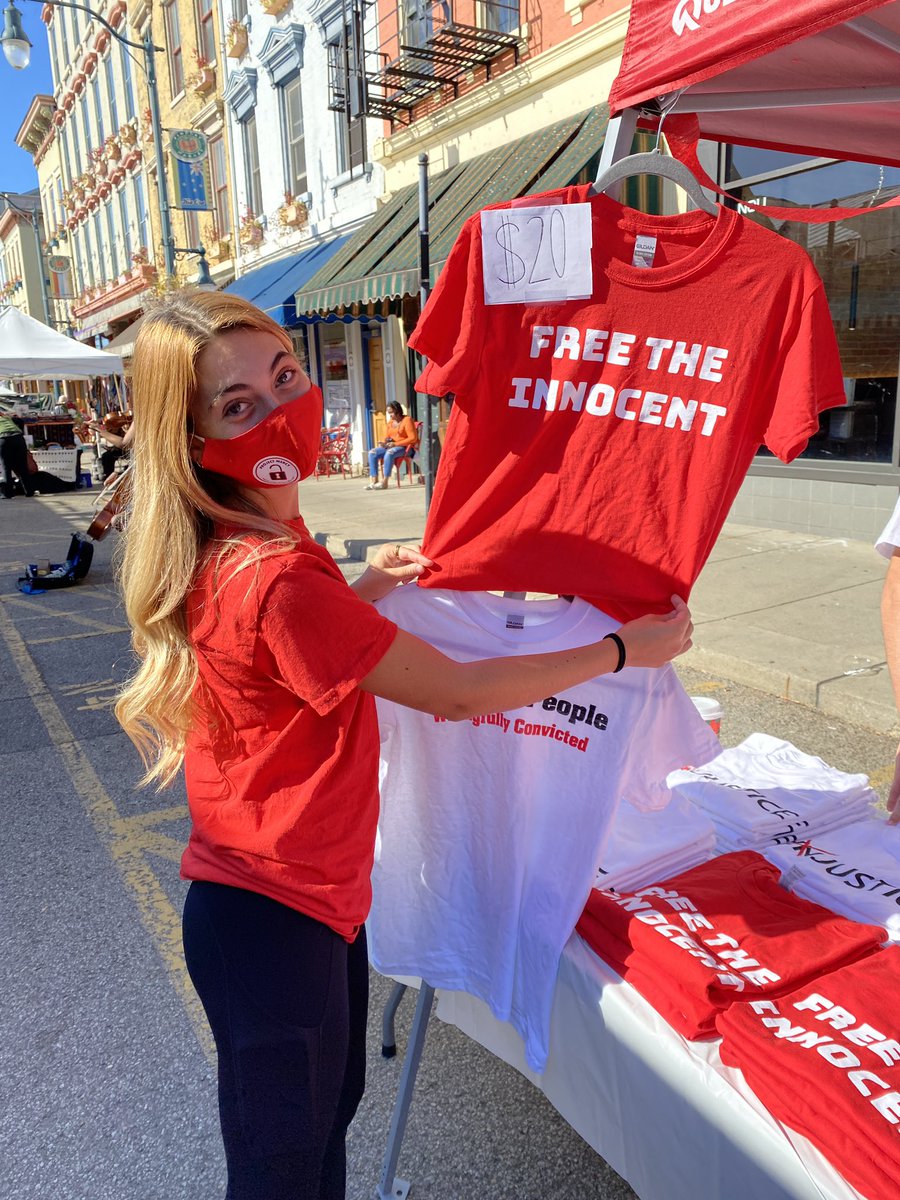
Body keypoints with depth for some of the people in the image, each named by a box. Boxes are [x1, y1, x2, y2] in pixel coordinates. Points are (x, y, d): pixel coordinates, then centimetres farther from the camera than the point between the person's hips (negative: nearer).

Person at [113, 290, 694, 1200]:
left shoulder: (251, 533, 0)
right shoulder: (275, 578, -31)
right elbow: (453, 694, -24)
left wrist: (356, 593, 7)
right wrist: (625, 650, -12)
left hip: (313, 894, 9)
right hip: (271, 923, -9)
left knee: (330, 1111, 30)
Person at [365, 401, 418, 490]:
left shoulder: (407, 420, -5)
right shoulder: (390, 422, 15)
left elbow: (413, 438, -13)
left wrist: (395, 444, -18)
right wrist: (384, 443, -4)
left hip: (406, 447, -7)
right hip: (391, 446, 7)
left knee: (389, 453, -38)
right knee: (372, 452, -15)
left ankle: (384, 482, -34)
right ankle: (374, 480, -23)